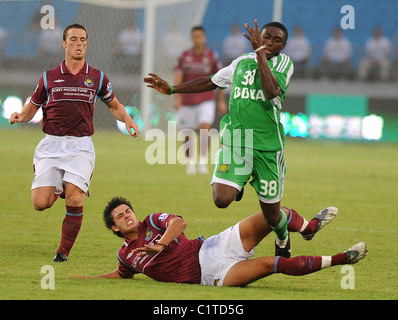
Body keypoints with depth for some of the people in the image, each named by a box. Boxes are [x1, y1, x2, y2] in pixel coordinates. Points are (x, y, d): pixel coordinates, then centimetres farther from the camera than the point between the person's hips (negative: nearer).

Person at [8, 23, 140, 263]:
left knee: (74, 202, -19)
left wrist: (128, 119, 4)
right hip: (51, 144, 1)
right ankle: (60, 187, 25)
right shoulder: (49, 77, 8)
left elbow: (114, 105, 24)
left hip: (81, 145, -1)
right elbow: (32, 108, 17)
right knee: (40, 203, -11)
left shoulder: (97, 78, 8)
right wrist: (20, 116, -6)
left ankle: (64, 251, 0)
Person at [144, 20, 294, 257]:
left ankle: (282, 234, 42)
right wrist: (171, 89, 27)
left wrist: (260, 52, -21)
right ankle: (237, 183, 19)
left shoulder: (283, 62, -1)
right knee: (221, 200, -18)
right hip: (235, 139, 3)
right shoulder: (242, 63, 12)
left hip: (267, 145, -2)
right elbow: (210, 82, 27)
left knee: (271, 214, 4)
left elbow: (272, 91, -21)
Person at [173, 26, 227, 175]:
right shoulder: (184, 56, 2)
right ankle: (190, 163, 20)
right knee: (187, 134, 3)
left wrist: (222, 101, 5)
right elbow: (177, 78, -4)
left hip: (206, 100, -2)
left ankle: (203, 161, -13)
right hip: (187, 101, 2)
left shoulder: (212, 56, 0)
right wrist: (176, 98, -16)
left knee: (205, 127, -22)